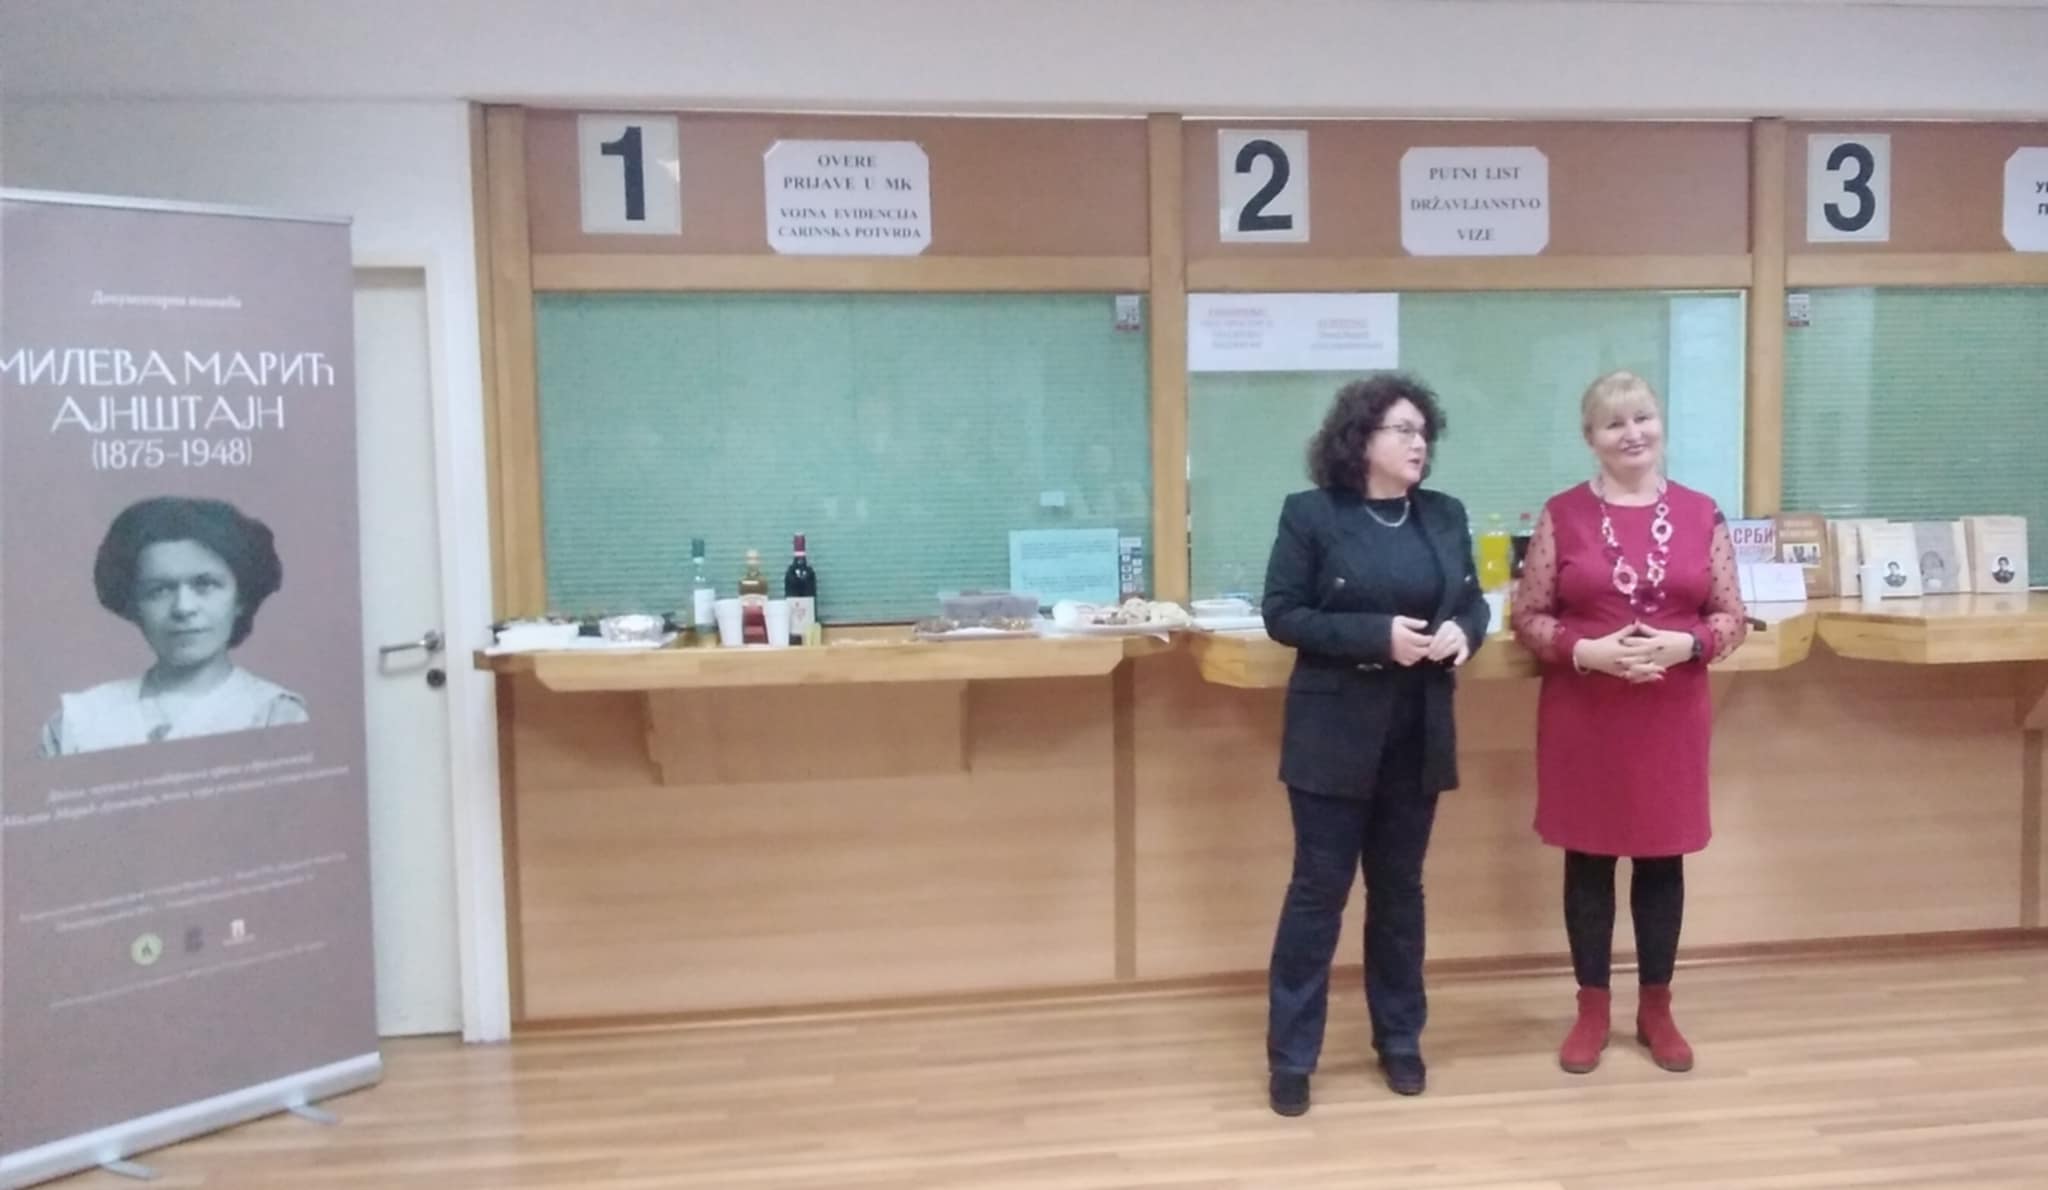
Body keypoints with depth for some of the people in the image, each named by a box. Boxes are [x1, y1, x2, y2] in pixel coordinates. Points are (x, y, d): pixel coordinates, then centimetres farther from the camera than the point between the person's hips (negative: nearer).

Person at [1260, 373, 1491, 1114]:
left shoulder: (1446, 517, 7)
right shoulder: (1310, 514, -7)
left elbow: (1473, 600, 14)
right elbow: (1281, 615, -11)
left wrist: (1464, 631, -10)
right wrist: (1377, 636, -21)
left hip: (1418, 737, 5)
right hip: (1335, 736, -4)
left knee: (1399, 889, 16)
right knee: (1319, 890, 2)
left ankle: (1399, 1040, 31)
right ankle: (1290, 1057, 13)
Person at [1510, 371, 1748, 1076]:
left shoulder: (1701, 514, 2)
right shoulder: (1562, 515, -2)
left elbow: (1733, 618, 5)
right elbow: (1526, 617, -2)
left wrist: (1685, 643, -15)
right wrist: (1584, 650, -17)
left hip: (1671, 716, 1)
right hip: (1583, 717, -1)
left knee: (1662, 860, 10)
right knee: (1588, 860, 8)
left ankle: (1656, 1009, 26)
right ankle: (1592, 1010, 22)